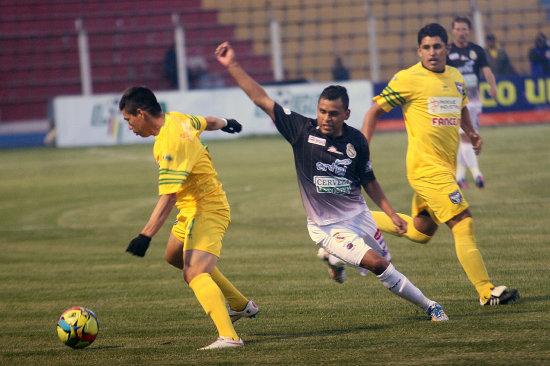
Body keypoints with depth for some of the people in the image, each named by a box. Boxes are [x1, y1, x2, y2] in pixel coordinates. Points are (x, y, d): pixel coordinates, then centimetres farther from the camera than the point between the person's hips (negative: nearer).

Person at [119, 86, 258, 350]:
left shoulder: (170, 144, -27)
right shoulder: (178, 119, 2)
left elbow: (168, 197, -32)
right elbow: (207, 122, 24)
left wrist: (145, 236, -35)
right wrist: (225, 123, 47)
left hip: (206, 211, -11)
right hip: (192, 209, 11)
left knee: (195, 274, -26)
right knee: (174, 257, 29)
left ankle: (229, 336, -40)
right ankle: (240, 305, 37)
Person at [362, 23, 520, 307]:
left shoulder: (456, 77, 12)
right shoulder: (408, 79, -8)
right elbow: (375, 111, -1)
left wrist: (471, 132, 13)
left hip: (446, 166, 8)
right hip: (426, 166, -8)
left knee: (420, 231, 18)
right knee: (463, 224, -13)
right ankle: (486, 292, -10)